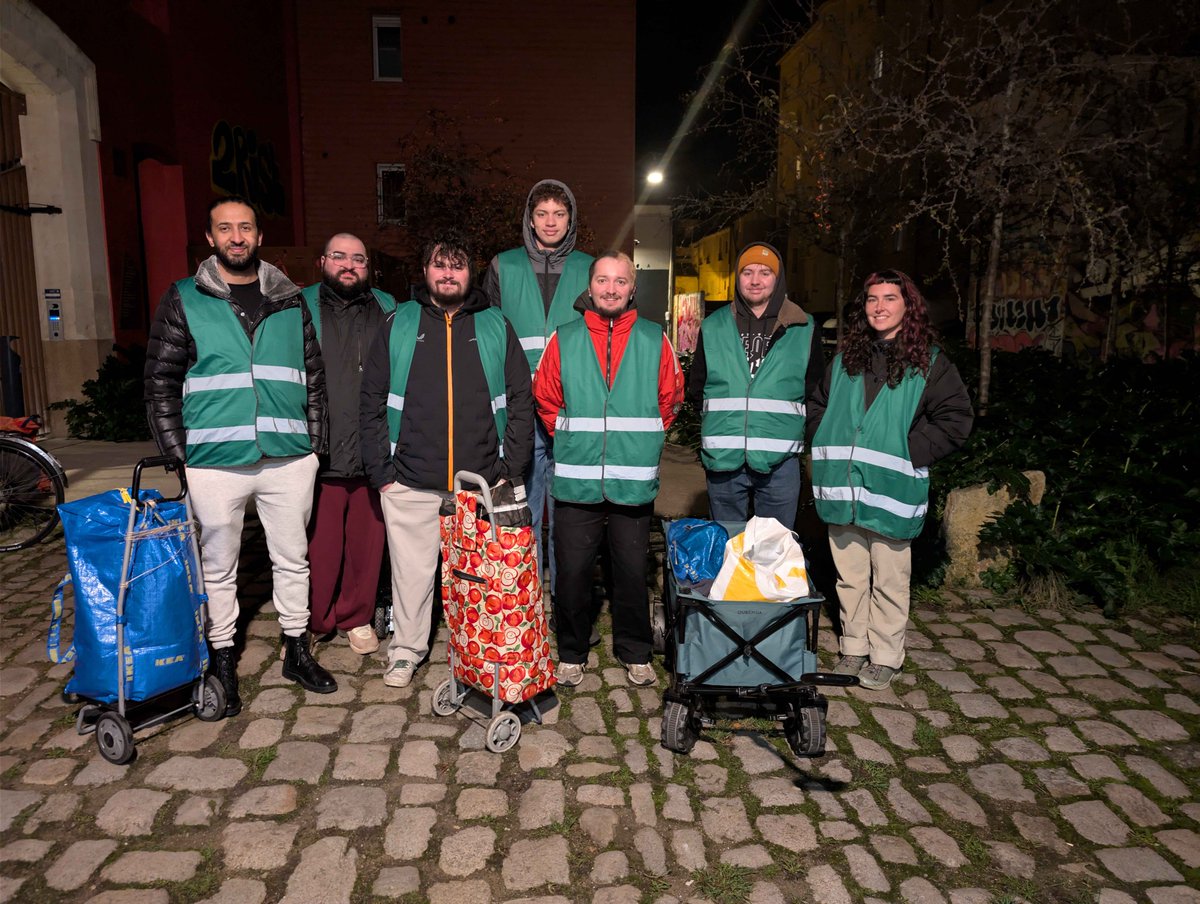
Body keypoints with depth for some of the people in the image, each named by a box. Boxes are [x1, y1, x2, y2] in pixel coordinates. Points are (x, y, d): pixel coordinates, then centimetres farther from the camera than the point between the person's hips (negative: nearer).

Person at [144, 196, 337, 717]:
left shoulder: (290, 301, 9)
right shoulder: (184, 301, 3)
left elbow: (314, 377, 12)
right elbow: (161, 385, 2)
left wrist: (314, 443, 5)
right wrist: (179, 457, -5)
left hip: (288, 459, 2)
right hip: (215, 462, -2)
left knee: (293, 559, 11)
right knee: (218, 567, 9)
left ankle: (297, 652, 27)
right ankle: (223, 662, 25)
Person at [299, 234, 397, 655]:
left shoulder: (387, 311, 14)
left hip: (373, 454, 2)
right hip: (319, 454, -2)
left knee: (366, 541, 8)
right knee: (318, 545, 2)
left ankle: (357, 618, 25)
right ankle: (313, 622, 21)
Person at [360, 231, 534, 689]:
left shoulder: (496, 327, 8)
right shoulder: (399, 325, 8)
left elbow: (521, 403, 5)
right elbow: (371, 404, 6)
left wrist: (511, 470, -3)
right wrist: (381, 471, -2)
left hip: (484, 483, 0)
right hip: (411, 484, 0)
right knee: (411, 570, 10)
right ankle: (406, 651, 29)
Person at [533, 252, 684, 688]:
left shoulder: (654, 340, 3)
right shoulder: (564, 339, 4)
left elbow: (669, 399, 11)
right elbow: (546, 400, 11)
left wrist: (643, 439, 7)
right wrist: (571, 437, 7)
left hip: (634, 483, 0)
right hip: (576, 482, 0)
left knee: (632, 571, 10)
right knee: (572, 572, 7)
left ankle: (635, 654, 28)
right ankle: (571, 654, 26)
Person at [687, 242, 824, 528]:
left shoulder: (804, 329, 5)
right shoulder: (713, 327, 9)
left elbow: (816, 386, 12)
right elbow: (696, 387, 15)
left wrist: (789, 417, 3)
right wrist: (719, 417, 6)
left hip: (780, 460, -1)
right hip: (723, 458, 1)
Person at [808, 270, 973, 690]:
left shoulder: (930, 363, -1)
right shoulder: (845, 360, 12)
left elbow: (956, 419, -4)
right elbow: (817, 406, 22)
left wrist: (909, 450, -11)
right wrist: (829, 445, 7)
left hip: (891, 491, -4)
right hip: (842, 490, 4)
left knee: (889, 580, 5)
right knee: (850, 577, 14)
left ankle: (885, 657, 20)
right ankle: (854, 649, 28)